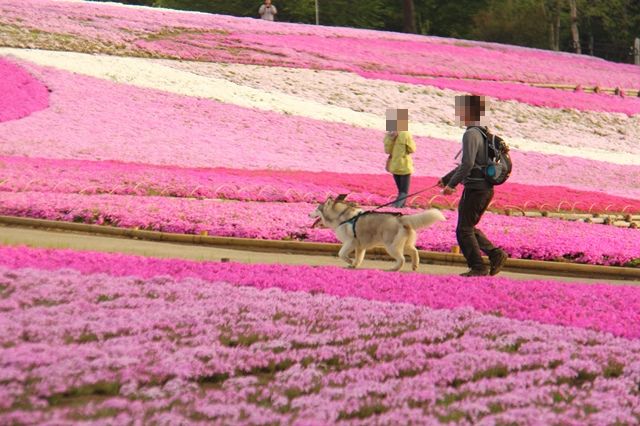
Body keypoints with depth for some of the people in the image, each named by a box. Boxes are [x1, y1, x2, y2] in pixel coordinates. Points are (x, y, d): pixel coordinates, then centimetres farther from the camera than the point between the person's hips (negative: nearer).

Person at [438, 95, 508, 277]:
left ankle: (478, 267, -2)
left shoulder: (471, 134, -15)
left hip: (475, 189, -9)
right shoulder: (483, 133, 16)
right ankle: (495, 254, 8)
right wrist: (446, 179, 27)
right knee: (469, 227, 18)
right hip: (487, 188, 9)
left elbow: (468, 164, -24)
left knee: (464, 230, -1)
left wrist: (452, 184, -16)